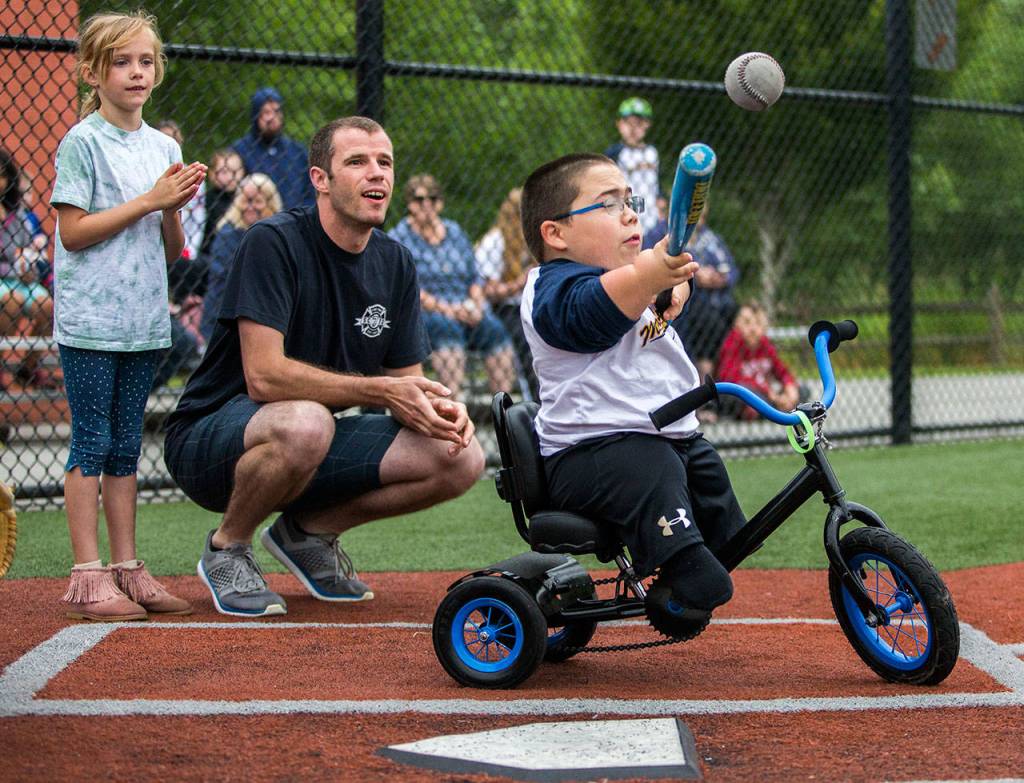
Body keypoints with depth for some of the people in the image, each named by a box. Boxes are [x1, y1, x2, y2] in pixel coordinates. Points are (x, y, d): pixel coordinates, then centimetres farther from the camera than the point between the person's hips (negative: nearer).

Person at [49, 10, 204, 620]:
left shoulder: (165, 148, 11)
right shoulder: (82, 142, -6)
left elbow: (171, 252, 14)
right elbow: (73, 232, -13)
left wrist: (175, 208, -7)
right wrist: (149, 201, -14)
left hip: (144, 320, 6)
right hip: (90, 320, -6)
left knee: (126, 447, 10)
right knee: (93, 444, -3)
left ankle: (128, 569, 14)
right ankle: (89, 577, -1)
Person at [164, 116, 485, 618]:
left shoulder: (396, 265, 4)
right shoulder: (273, 243, -18)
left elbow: (407, 381, 7)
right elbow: (264, 375, -27)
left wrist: (438, 407, -17)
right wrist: (380, 390, -27)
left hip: (317, 445, 7)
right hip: (208, 440, -7)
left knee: (463, 459, -9)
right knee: (304, 421, -41)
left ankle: (307, 530, 9)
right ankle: (227, 549, -11)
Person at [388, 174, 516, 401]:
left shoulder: (454, 232, 18)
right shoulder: (398, 238, 3)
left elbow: (475, 278, 18)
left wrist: (477, 306, -3)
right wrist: (445, 309, -16)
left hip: (465, 310, 5)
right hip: (422, 313, -5)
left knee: (495, 330, -24)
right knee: (447, 329, -36)